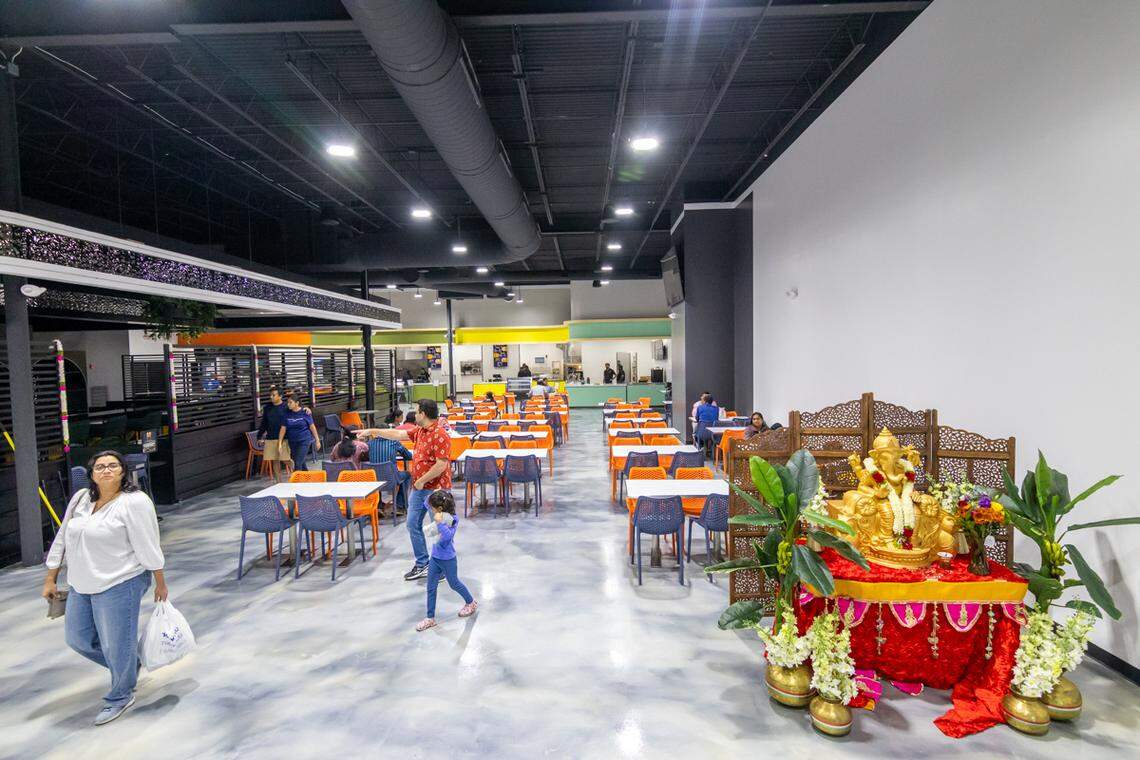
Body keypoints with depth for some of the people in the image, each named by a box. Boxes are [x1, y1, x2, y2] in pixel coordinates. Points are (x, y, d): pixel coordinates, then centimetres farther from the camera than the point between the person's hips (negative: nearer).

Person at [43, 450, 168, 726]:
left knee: (116, 643, 3)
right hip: (82, 585, 8)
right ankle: (128, 665, 39)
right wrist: (50, 579, 14)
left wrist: (160, 584, -10)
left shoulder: (134, 502, -17)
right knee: (77, 638, 18)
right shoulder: (80, 498, 5)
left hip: (119, 585, -7)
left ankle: (121, 696, 26)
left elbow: (148, 547, -14)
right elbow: (62, 539, 14)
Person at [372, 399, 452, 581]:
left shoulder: (440, 435, -21)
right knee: (413, 524, 15)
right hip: (418, 487, 9)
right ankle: (422, 564, 28)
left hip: (435, 489, -9)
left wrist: (422, 480, -17)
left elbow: (441, 465, -25)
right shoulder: (419, 431, 8)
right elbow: (398, 434, 19)